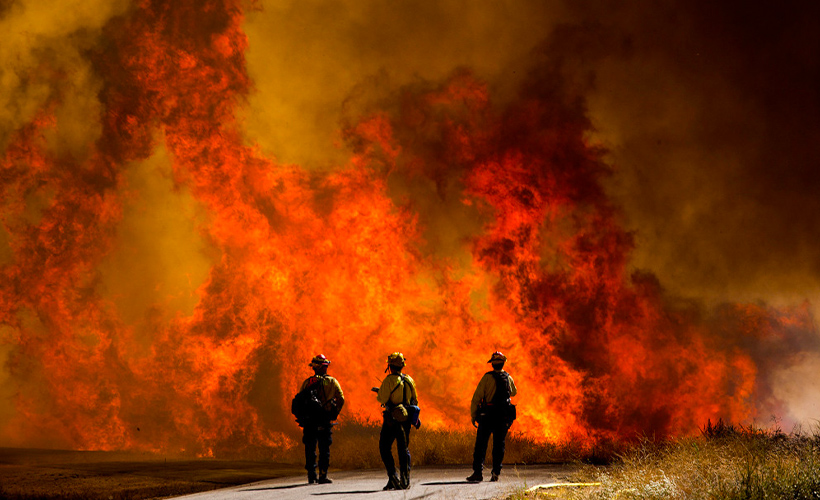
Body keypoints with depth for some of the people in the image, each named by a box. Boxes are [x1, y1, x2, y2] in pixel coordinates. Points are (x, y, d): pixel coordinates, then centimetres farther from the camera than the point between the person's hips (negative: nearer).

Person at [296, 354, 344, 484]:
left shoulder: (307, 383, 5)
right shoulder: (332, 382, 0)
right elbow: (341, 399, -4)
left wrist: (302, 417, 12)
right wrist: (334, 414, 7)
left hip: (309, 421, 2)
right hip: (324, 421, -2)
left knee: (310, 448, 9)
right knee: (324, 449, 4)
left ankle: (311, 476, 8)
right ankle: (323, 475, -2)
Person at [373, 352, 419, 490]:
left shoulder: (389, 380, -11)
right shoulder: (409, 380, 8)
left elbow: (382, 398, -17)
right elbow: (415, 400, 14)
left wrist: (378, 392, 4)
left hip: (392, 419, -5)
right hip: (406, 419, 5)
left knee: (385, 449, 3)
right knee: (404, 449, 13)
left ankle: (393, 478, -9)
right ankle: (405, 479, 4)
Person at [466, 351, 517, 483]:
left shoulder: (487, 377, -7)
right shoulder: (508, 378, 6)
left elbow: (477, 397, -9)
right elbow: (513, 392, 28)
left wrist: (473, 416, -3)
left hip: (488, 417, -3)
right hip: (504, 417, 3)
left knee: (480, 445, -2)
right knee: (499, 445, 11)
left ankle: (478, 472, -13)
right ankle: (496, 473, 5)